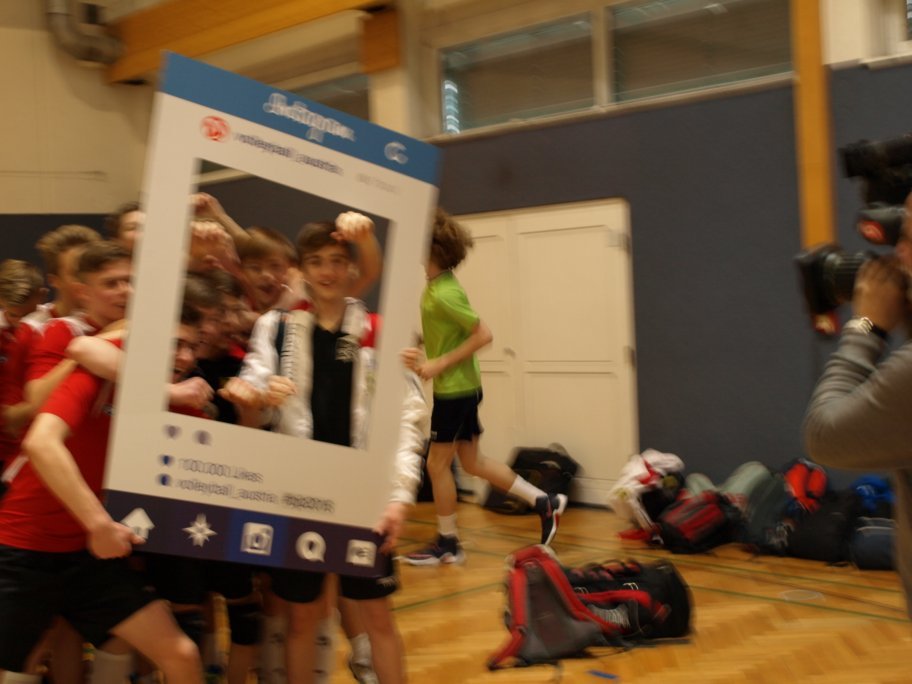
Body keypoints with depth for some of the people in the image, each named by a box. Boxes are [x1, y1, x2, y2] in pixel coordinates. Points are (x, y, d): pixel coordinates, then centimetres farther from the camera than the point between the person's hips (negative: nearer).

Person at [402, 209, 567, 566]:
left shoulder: (444, 294, -21)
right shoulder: (435, 286, 7)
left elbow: (484, 334, -22)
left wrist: (439, 365, -20)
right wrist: (425, 358, 3)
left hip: (455, 389, -9)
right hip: (460, 386, 9)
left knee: (437, 464, 3)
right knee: (472, 461, 15)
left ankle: (447, 543, 17)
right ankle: (545, 502, 20)